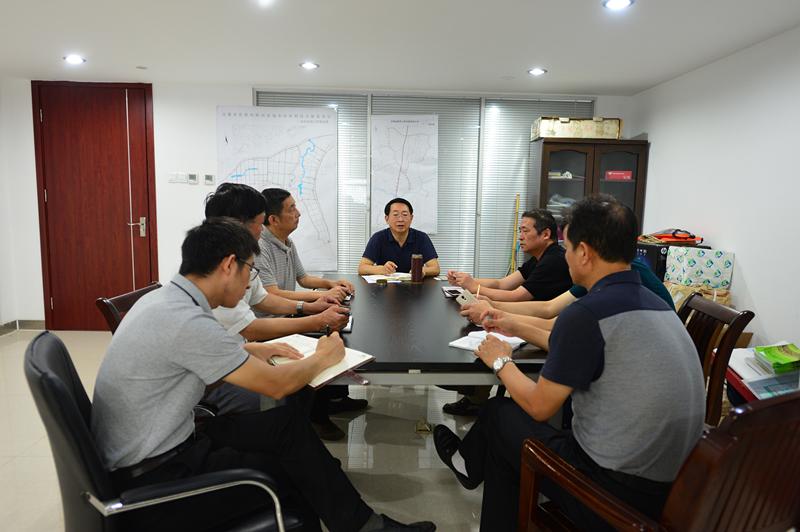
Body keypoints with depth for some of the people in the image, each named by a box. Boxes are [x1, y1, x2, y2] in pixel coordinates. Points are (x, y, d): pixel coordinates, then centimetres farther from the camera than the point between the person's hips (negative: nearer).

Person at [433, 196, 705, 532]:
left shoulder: (586, 314, -22)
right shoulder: (655, 303, 3)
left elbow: (539, 407, -12)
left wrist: (501, 362, 6)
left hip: (617, 490, -7)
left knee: (498, 414, 14)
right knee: (504, 442, 19)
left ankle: (469, 463, 42)